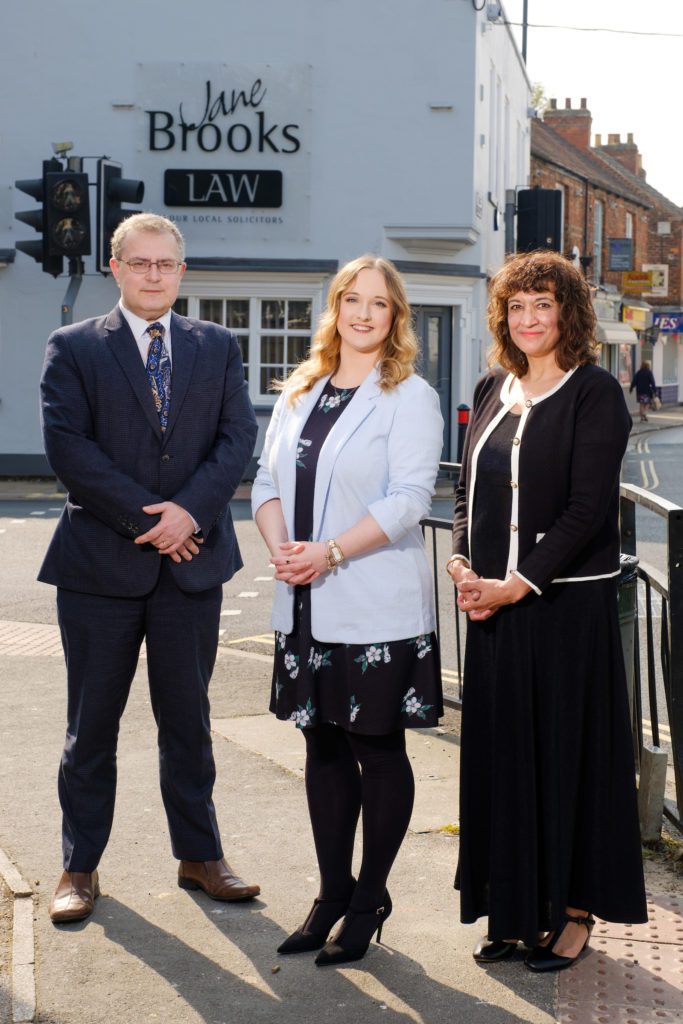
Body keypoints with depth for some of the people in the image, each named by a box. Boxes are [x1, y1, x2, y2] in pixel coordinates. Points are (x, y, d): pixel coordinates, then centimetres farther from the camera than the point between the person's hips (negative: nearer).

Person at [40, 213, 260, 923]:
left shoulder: (217, 347, 10)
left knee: (188, 718, 11)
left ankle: (199, 856, 22)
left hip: (192, 557, 2)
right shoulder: (73, 348, 2)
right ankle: (80, 867, 17)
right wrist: (144, 517, -14)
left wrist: (190, 510, -14)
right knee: (91, 724, 6)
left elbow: (238, 436, 1)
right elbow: (67, 444, -9)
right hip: (100, 563, -2)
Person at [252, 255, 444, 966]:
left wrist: (329, 553, -19)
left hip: (377, 609, -6)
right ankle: (332, 895, 24)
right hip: (307, 607, 6)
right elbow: (268, 479, 11)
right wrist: (281, 548, -8)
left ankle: (369, 902, 15)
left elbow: (409, 498, -15)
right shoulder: (299, 392, 13)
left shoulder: (409, 397, -6)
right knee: (324, 748, 12)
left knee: (378, 749, 4)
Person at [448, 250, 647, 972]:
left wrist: (521, 583, -17)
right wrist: (462, 565, -2)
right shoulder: (493, 391, 13)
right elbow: (467, 489, 14)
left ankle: (573, 911, 13)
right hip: (492, 600, 6)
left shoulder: (595, 393, -7)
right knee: (500, 750, 8)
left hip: (566, 600, -6)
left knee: (568, 747, 1)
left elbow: (588, 507, -14)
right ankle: (515, 910, 19)